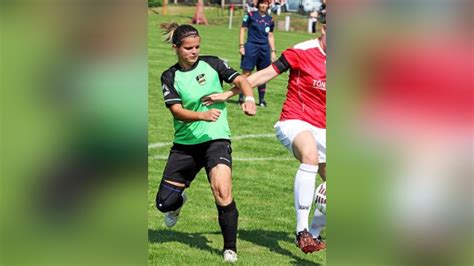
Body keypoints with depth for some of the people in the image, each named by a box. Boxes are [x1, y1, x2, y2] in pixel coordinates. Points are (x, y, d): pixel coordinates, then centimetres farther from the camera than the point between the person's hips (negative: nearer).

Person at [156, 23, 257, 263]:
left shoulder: (211, 64, 0)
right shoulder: (170, 77, 1)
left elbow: (239, 80, -7)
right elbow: (177, 111, -11)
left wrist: (249, 98, -29)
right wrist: (203, 115, -30)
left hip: (216, 139, -2)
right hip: (185, 143, 2)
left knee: (222, 193, -24)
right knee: (164, 203, 5)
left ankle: (230, 248, -9)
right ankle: (178, 201, 43)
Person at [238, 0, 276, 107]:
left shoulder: (270, 20, 11)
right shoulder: (251, 15, 0)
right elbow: (243, 29, 1)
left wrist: (273, 51, 13)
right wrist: (241, 45, -6)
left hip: (265, 49, 4)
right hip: (251, 46, -4)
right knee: (246, 73, -7)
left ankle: (262, 100, 13)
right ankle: (241, 98, -2)